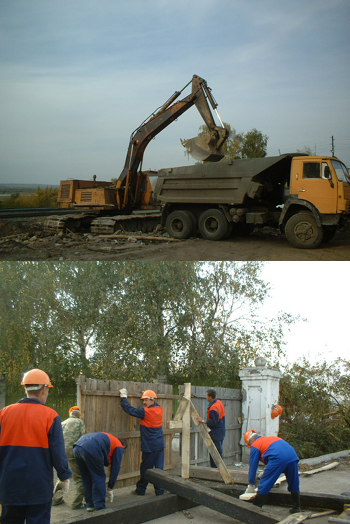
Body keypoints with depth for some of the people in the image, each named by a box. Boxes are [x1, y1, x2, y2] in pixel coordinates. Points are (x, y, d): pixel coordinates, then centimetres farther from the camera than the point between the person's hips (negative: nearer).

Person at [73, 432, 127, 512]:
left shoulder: (106, 437, 38)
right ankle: (100, 507, 11)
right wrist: (110, 488, 26)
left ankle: (90, 505, 30)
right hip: (91, 450, -7)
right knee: (99, 478, 8)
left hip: (76, 448, 8)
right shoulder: (119, 447, 19)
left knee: (86, 478, 22)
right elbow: (115, 468, 18)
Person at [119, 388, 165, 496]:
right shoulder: (159, 409, 3)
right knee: (159, 468, 7)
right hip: (160, 445, 6)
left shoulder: (145, 412, -15)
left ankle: (141, 489, 19)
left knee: (145, 468, 7)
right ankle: (160, 490, 9)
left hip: (149, 446, -6)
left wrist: (123, 398, -1)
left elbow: (130, 410, -13)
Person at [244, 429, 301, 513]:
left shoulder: (255, 445, 16)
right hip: (293, 456, 7)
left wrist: (251, 485, 23)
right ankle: (296, 507, 31)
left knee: (263, 486, 5)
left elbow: (253, 466, 16)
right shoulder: (272, 438, 36)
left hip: (277, 459, -7)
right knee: (294, 484, 22)